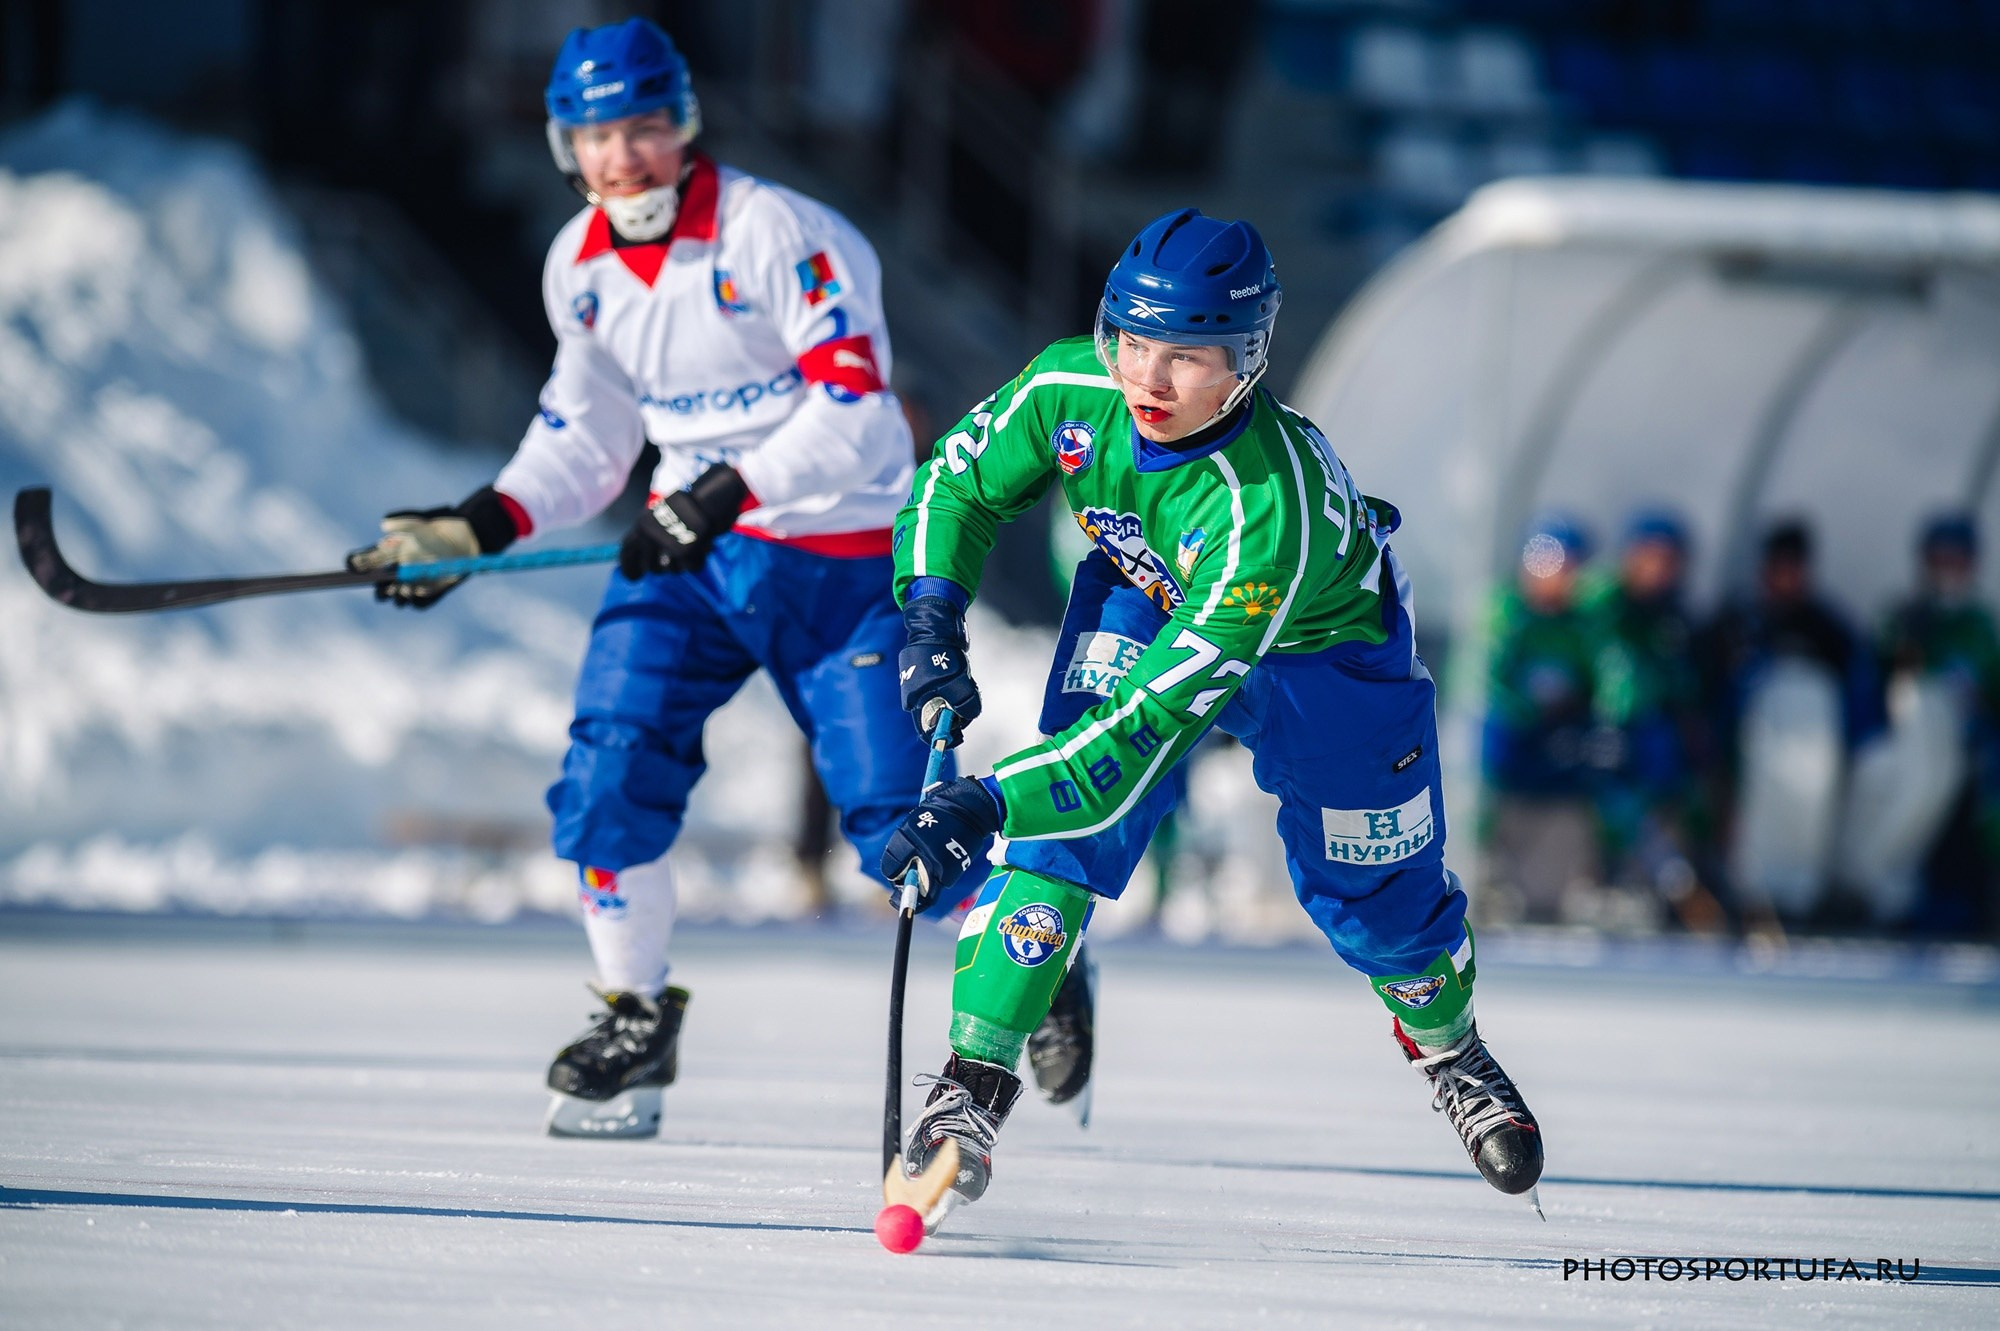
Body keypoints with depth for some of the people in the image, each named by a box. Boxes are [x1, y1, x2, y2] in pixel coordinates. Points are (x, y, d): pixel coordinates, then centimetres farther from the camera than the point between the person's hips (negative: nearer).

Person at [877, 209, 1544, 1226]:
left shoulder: (1271, 505, -46)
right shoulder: (1069, 391, -31)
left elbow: (1162, 711, -48)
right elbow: (957, 484, -9)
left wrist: (990, 802, -54)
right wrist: (932, 623, -25)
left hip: (1322, 643, -3)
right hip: (1144, 600, 3)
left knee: (1375, 901, 10)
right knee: (1063, 831, -22)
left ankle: (1446, 1042, 44)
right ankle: (974, 1084, -18)